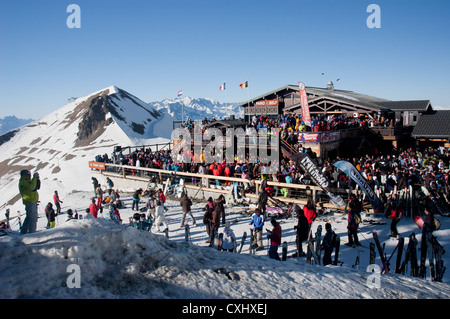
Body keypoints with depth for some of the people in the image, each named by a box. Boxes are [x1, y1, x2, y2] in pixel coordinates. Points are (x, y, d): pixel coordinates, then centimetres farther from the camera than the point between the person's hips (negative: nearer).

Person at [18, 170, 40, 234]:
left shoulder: (27, 181, 20)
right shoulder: (23, 181, -12)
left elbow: (36, 187, 16)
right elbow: (31, 187, -29)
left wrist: (37, 179, 2)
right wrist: (34, 178, -21)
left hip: (32, 201, 11)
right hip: (30, 202, -11)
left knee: (29, 217, 18)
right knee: (33, 217, -8)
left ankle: (23, 231, 25)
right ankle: (32, 232, -4)